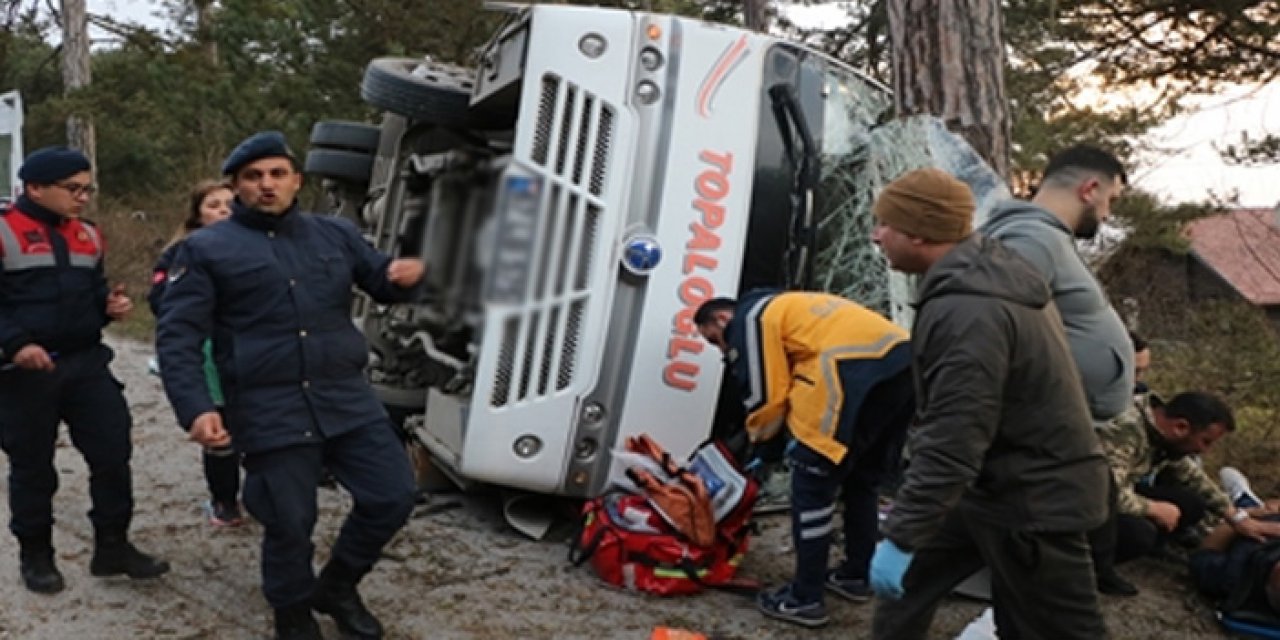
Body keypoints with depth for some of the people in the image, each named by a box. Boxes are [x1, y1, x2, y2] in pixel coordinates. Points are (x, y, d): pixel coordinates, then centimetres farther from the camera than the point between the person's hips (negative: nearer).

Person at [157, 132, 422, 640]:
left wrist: (405, 275, -5)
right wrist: (196, 408, -17)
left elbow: (382, 285, 22)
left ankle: (337, 585, 31)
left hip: (347, 399, 4)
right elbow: (177, 336, -2)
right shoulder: (206, 250, 2)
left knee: (394, 495, 6)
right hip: (270, 413, -4)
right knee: (289, 523, 2)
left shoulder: (336, 234, 13)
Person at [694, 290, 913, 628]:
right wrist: (803, 437, 29)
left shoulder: (749, 320, 7)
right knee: (863, 478, 24)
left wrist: (760, 444, 20)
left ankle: (805, 598, 5)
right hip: (903, 361, 10)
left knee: (812, 483, 1)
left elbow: (765, 397, 3)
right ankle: (856, 575, 34)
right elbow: (807, 389, 31)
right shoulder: (785, 308, 34)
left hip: (860, 371, -10)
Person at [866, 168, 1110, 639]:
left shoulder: (967, 309, -27)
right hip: (997, 482, 10)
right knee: (907, 577, 16)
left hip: (1031, 499, -10)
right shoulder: (989, 276, 5)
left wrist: (900, 536, -25)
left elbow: (953, 443, -30)